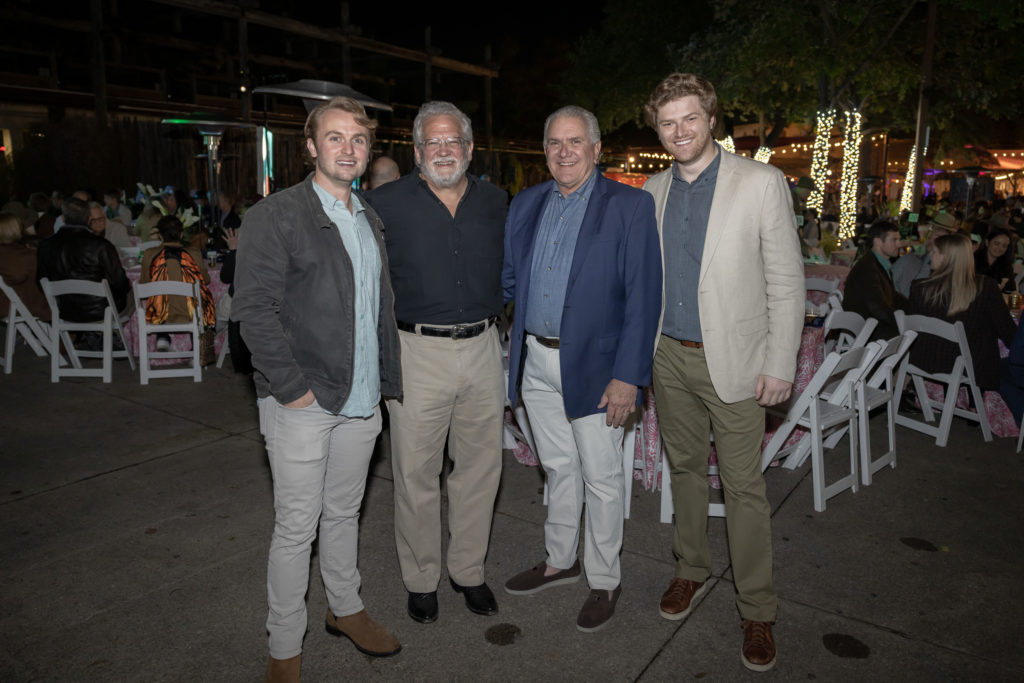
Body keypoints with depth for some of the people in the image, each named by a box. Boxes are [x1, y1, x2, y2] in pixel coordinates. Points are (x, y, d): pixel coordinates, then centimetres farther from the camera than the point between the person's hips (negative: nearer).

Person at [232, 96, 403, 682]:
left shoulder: (370, 220, 13)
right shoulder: (276, 216, -9)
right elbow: (255, 310, -15)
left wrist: (383, 379, 11)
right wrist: (292, 387, -17)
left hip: (361, 400, 6)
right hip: (303, 403, -6)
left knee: (344, 512, 20)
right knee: (297, 527, 5)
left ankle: (346, 609, 39)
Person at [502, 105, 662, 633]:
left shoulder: (630, 206, -8)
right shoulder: (525, 204, 8)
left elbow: (643, 296, -13)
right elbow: (509, 277, 14)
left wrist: (628, 376, -17)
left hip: (593, 366, -5)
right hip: (535, 361, 5)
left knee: (601, 478, 8)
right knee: (558, 469, 20)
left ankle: (604, 581, 28)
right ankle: (559, 561, 39)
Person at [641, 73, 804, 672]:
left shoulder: (761, 183, -7)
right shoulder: (654, 191, 8)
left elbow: (787, 282, -7)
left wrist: (780, 365, -11)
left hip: (733, 360, -4)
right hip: (670, 355, 5)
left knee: (744, 487, 2)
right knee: (685, 467, 17)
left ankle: (757, 610, 18)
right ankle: (692, 569, 36)